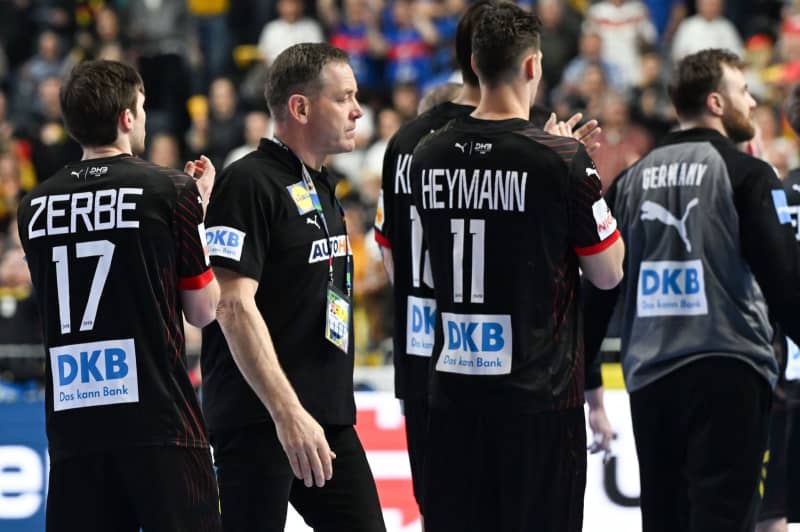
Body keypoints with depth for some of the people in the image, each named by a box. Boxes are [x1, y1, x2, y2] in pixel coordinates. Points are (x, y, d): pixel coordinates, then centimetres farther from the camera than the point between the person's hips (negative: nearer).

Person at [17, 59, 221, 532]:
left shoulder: (36, 206, 8)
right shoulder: (171, 191, -4)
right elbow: (203, 310, 2)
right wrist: (200, 208, 13)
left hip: (72, 421, 4)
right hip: (157, 418, -4)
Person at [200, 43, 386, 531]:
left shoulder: (321, 187, 16)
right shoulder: (250, 183, -12)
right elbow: (234, 306, -20)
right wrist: (288, 413, -25)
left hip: (329, 416, 9)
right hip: (259, 421, -9)